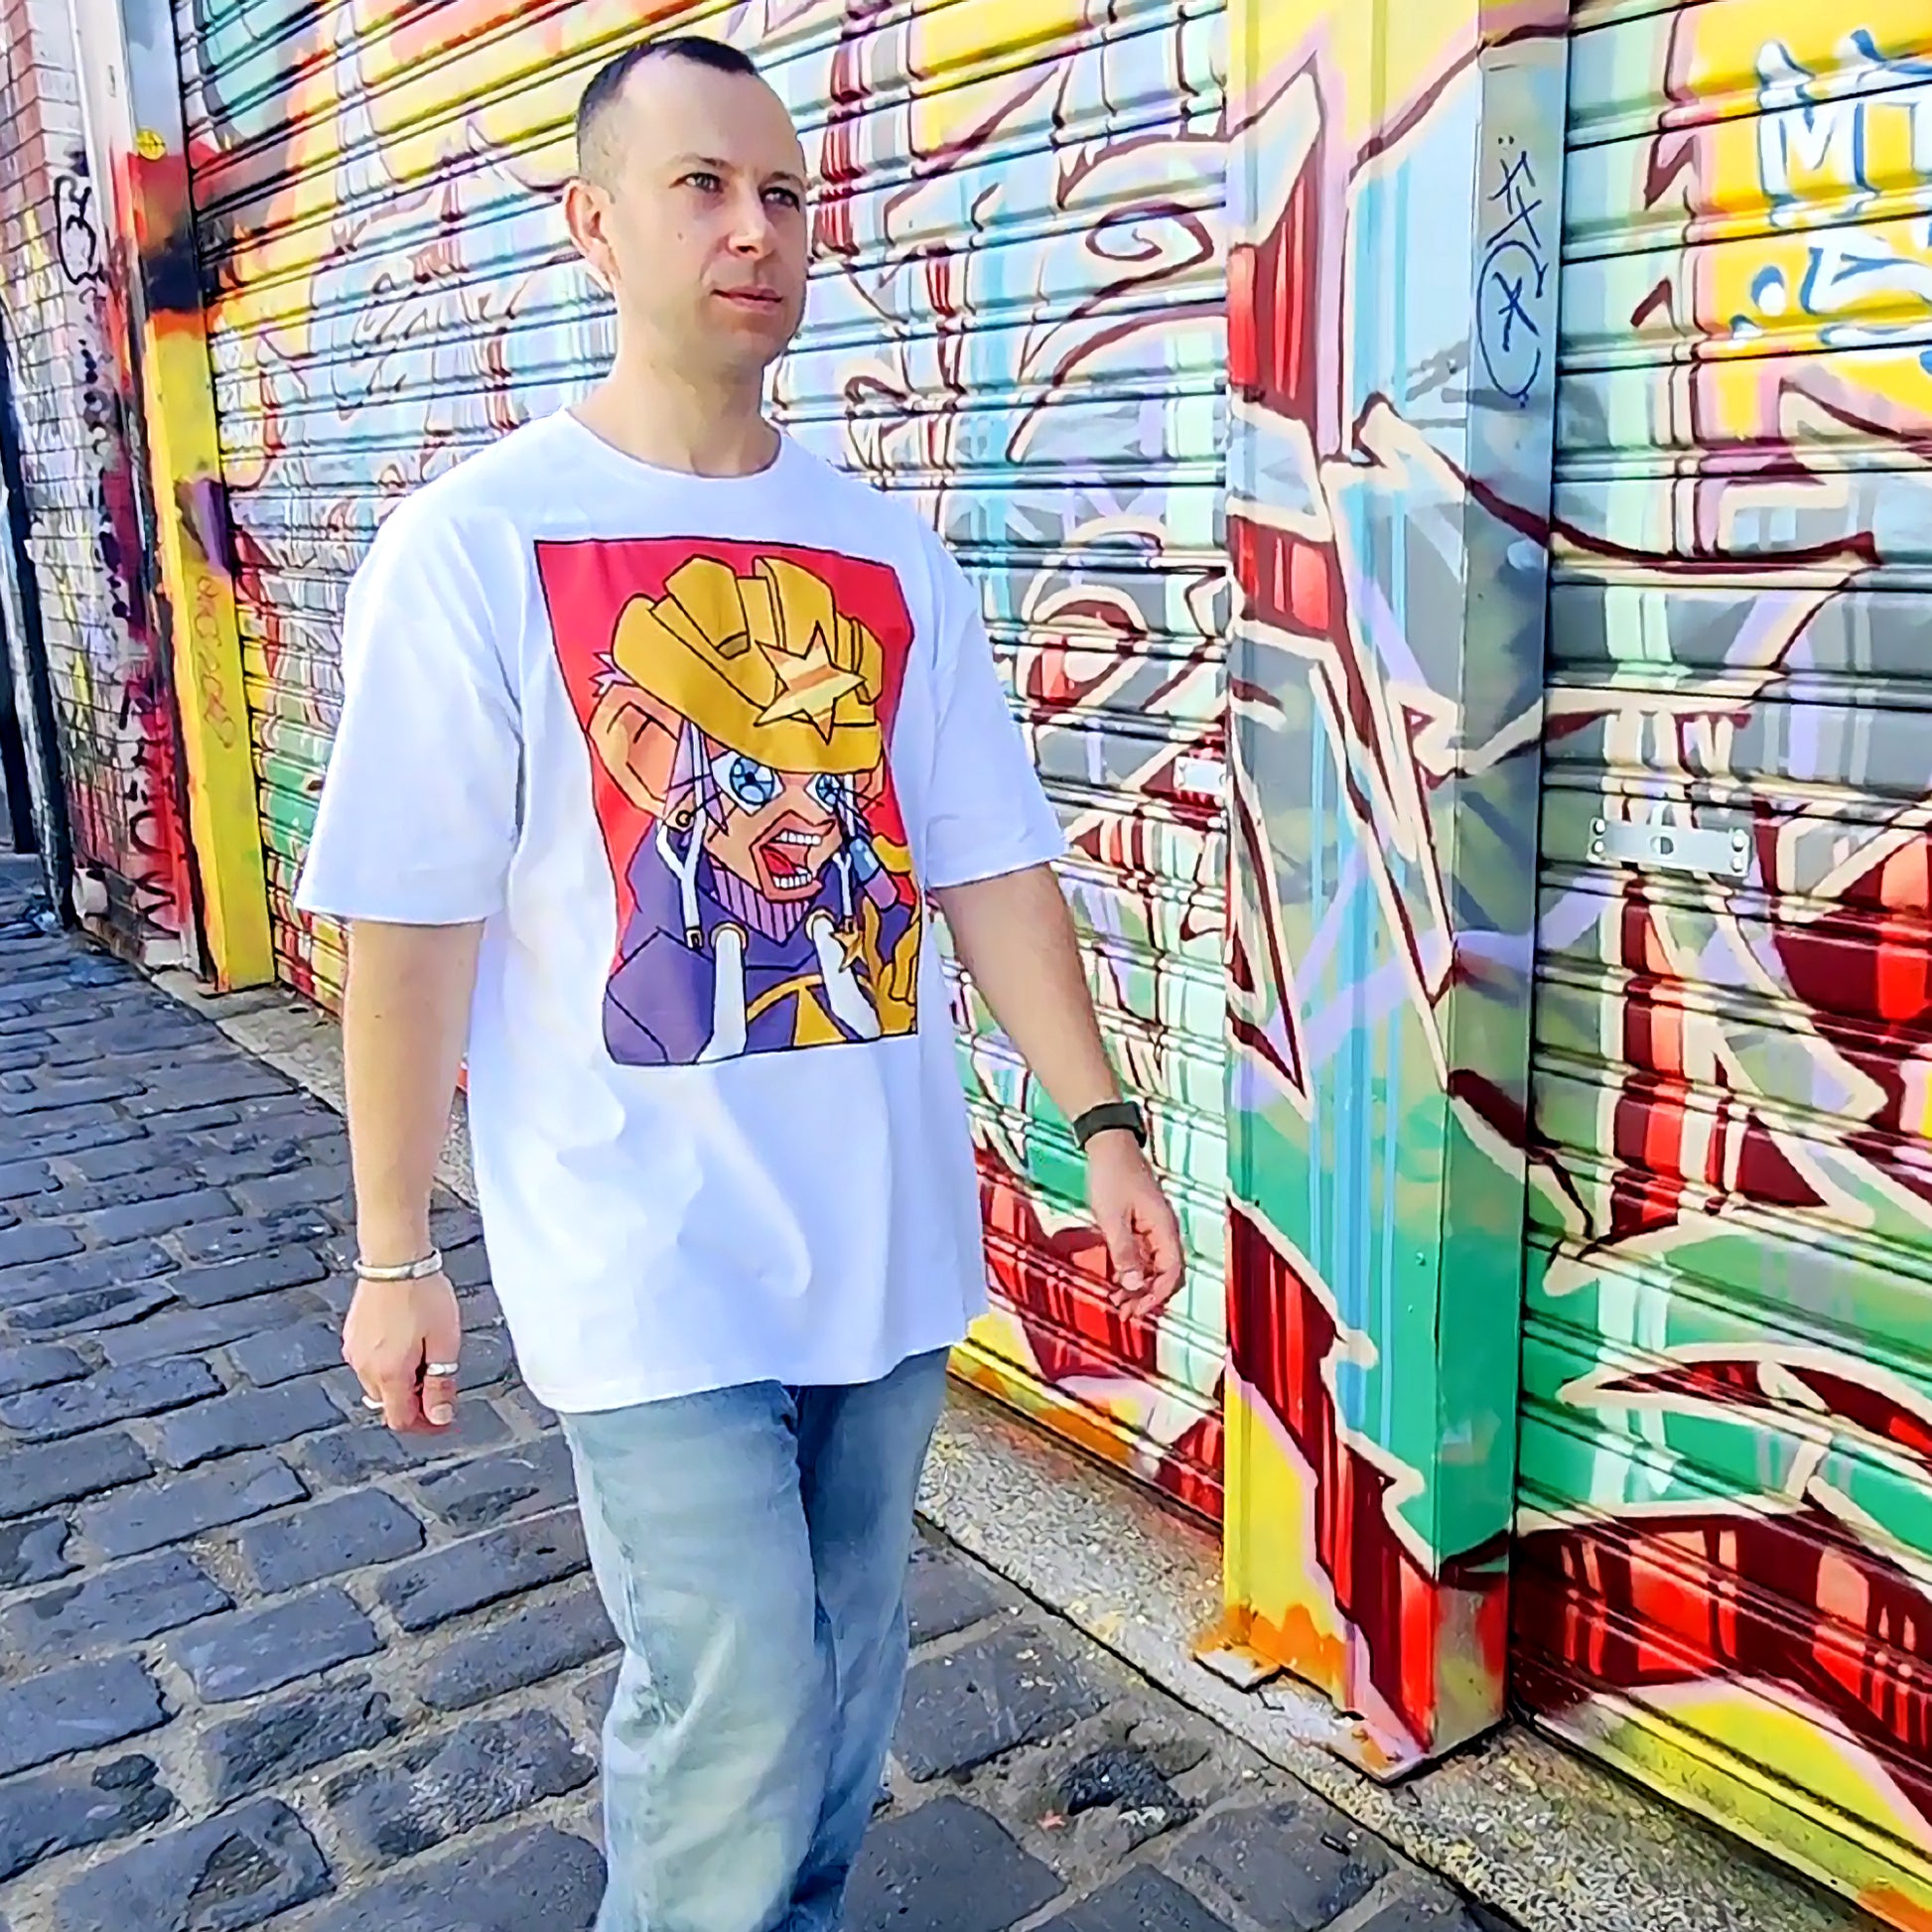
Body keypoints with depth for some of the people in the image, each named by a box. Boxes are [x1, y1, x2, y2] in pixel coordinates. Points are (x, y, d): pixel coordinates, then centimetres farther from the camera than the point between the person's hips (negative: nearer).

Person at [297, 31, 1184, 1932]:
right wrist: (393, 1257, -5)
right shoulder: (475, 544, -8)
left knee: (845, 1690, 17)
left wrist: (1103, 1126, 1)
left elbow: (989, 865, 6)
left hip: (888, 1237, 5)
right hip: (649, 1257, -4)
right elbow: (410, 931, -7)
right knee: (739, 1710, 0)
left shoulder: (887, 553, 5)